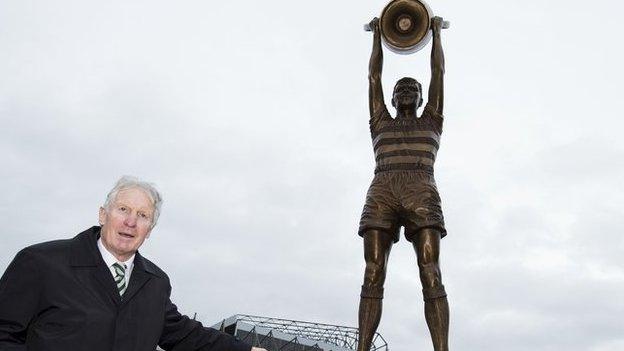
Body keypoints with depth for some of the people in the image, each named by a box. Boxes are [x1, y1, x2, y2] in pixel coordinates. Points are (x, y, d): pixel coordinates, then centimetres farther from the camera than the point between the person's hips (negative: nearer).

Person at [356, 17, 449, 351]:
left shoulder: (431, 122, 30)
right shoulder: (380, 124, 31)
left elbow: (438, 73, 32)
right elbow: (374, 76, 33)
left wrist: (436, 32, 41)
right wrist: (377, 35, 41)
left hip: (421, 193, -1)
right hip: (381, 193, 1)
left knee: (431, 276, -15)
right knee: (373, 276, -11)